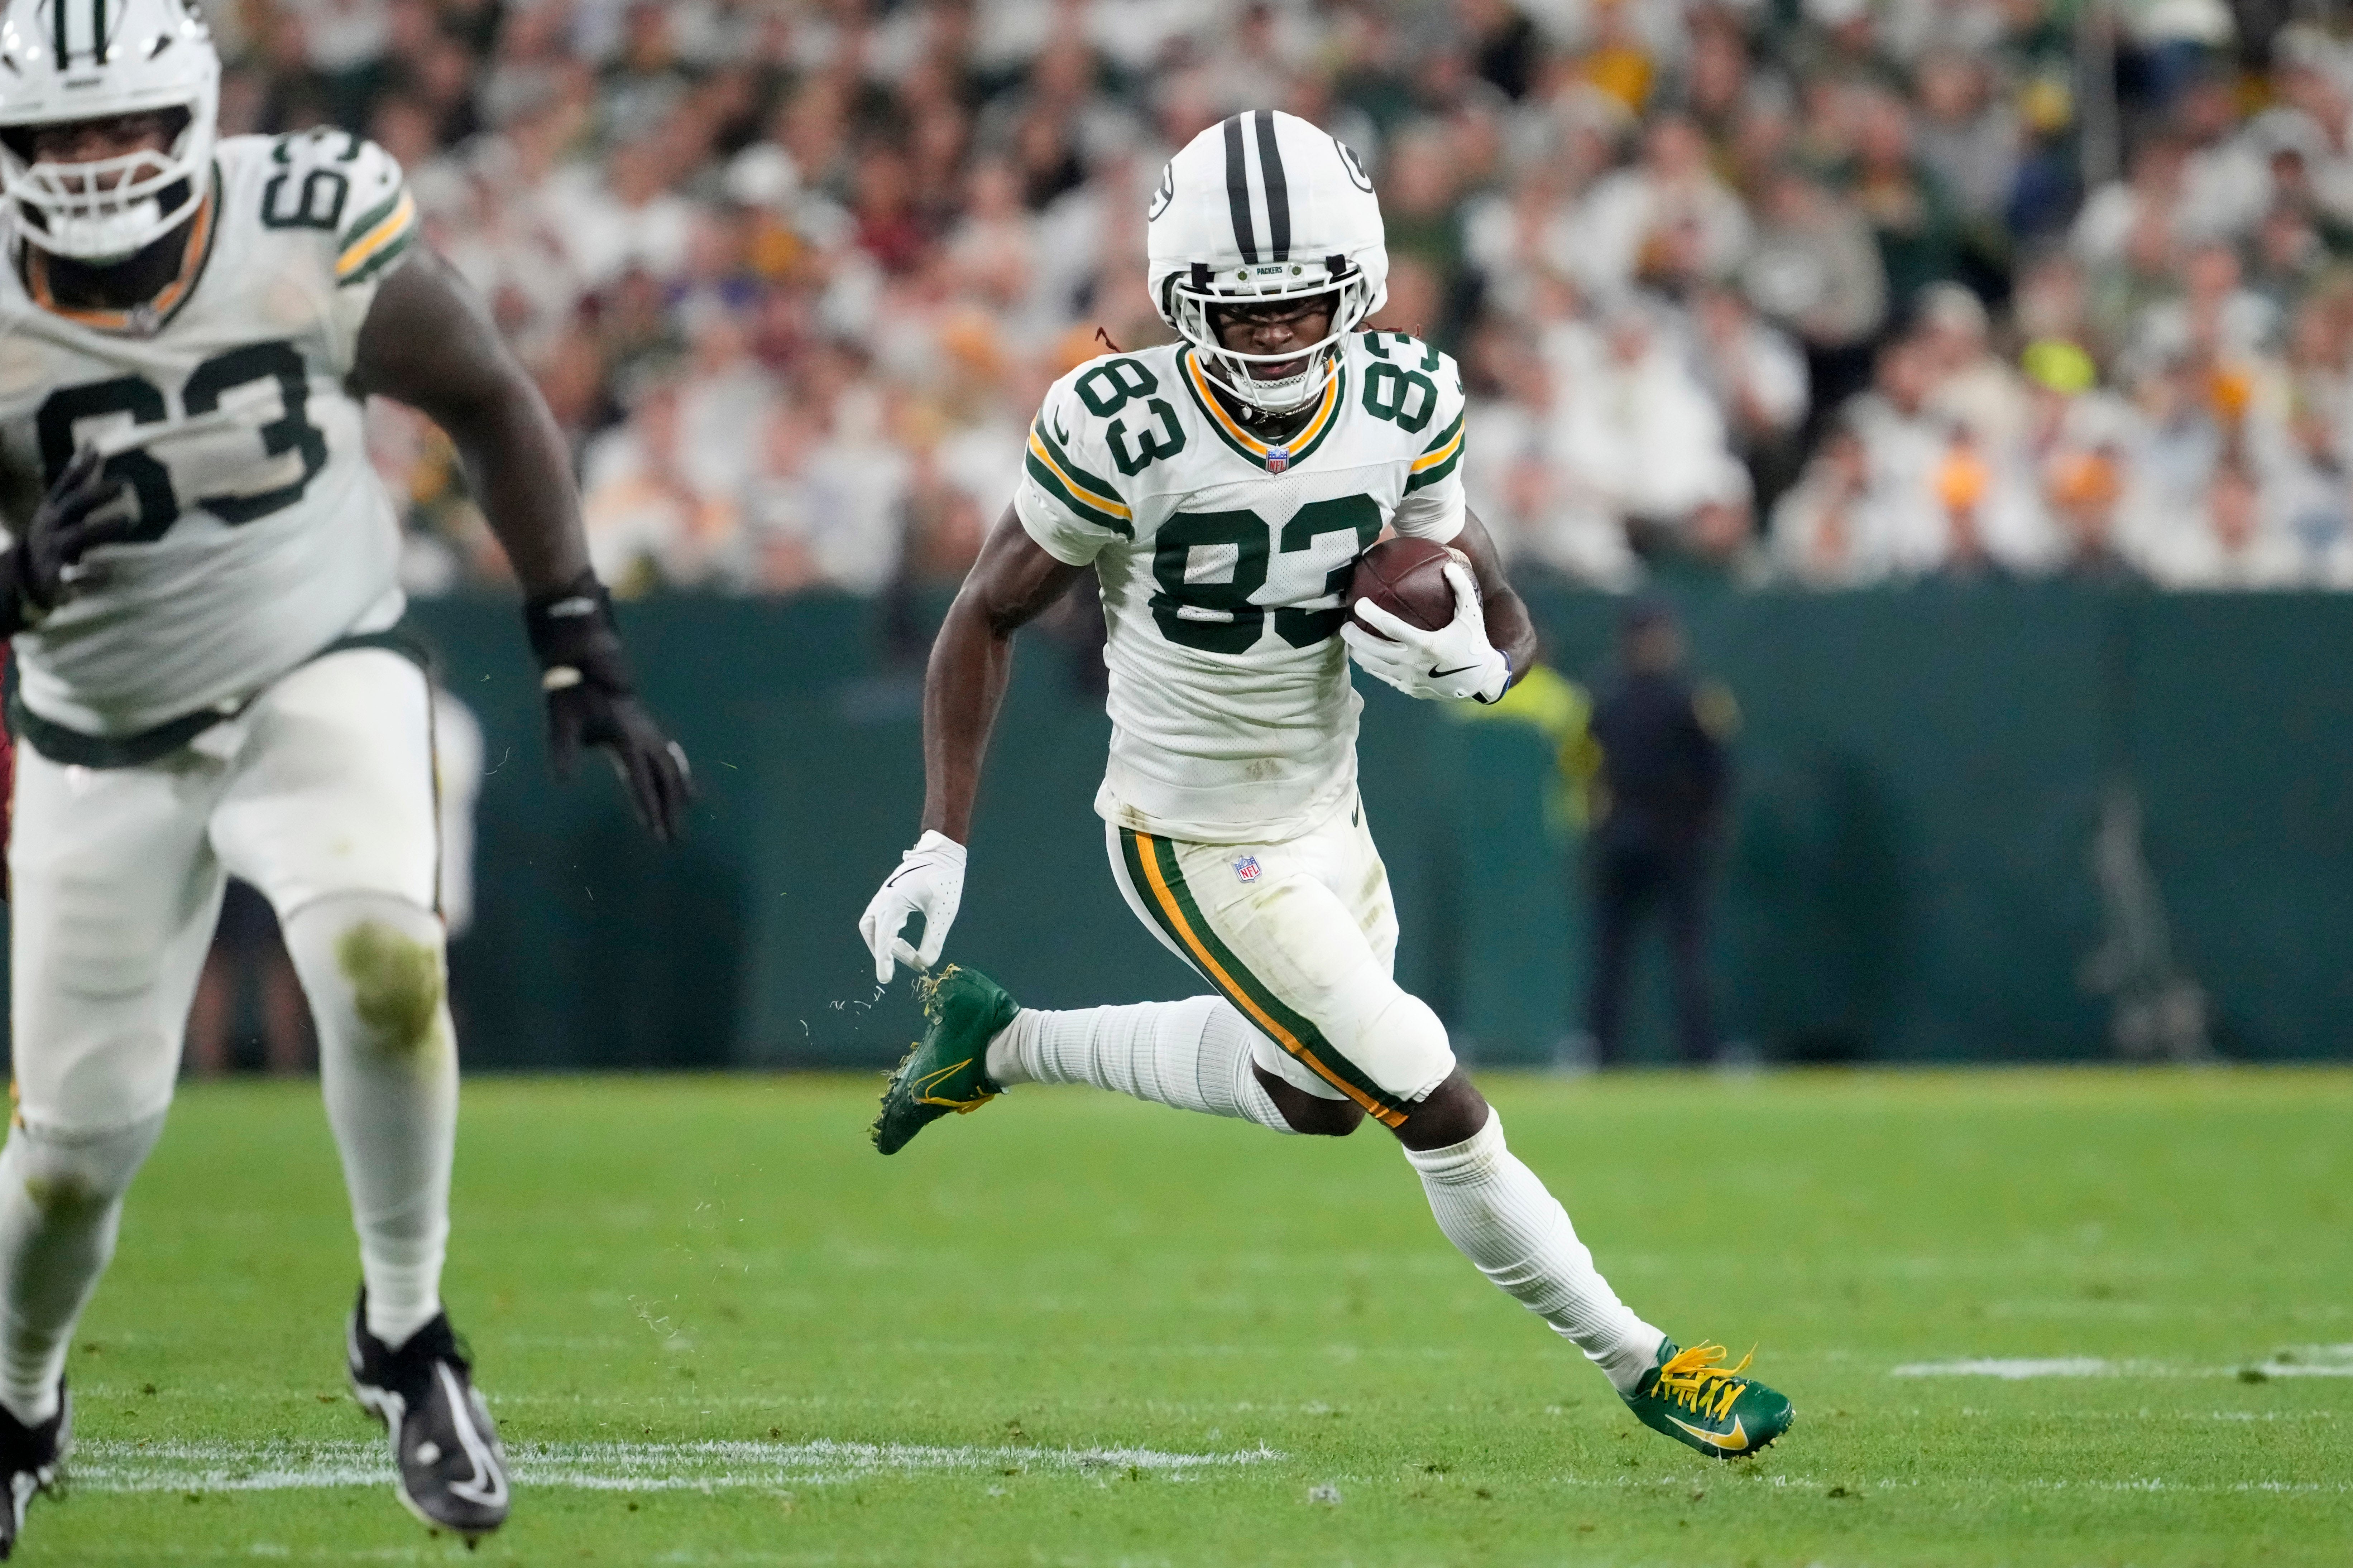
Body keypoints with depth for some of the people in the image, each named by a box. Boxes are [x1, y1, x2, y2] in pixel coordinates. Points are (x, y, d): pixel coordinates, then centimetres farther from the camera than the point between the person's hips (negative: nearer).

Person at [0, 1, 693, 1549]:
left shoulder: (313, 228, -18)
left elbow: (491, 401, -2)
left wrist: (584, 651, -3)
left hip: (325, 676, -1)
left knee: (382, 958, -31)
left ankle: (405, 1336, -10)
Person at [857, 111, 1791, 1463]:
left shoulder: (1406, 411, -11)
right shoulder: (1123, 433, -24)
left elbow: (1506, 624, 0)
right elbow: (989, 619, -11)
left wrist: (1471, 664, -25)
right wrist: (942, 844, -15)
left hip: (1326, 815, 6)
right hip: (1199, 847, -6)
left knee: (1311, 1094, 27)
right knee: (1440, 1110, -6)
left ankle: (1000, 1042, 42)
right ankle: (1637, 1364, 13)